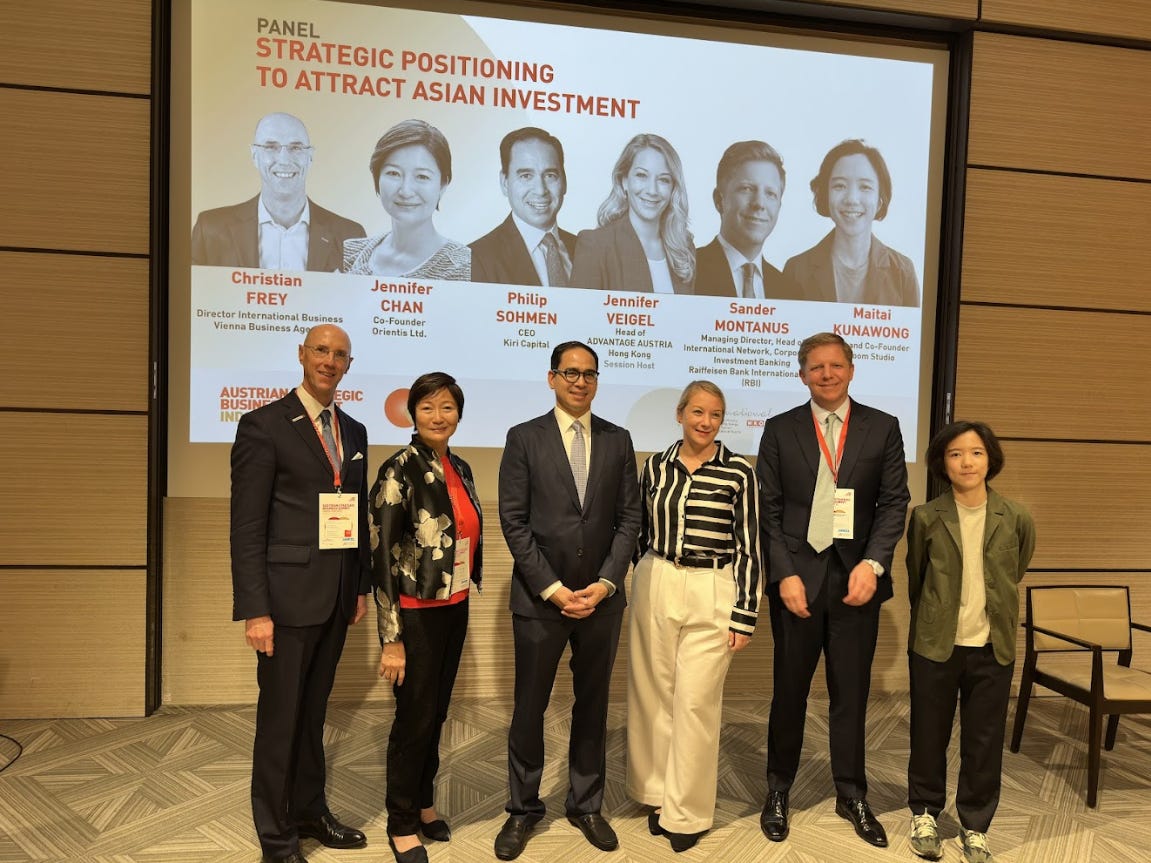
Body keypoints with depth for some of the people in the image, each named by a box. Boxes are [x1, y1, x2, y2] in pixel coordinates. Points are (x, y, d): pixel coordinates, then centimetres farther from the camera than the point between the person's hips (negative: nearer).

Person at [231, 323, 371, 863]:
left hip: (337, 597, 6)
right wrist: (254, 610, -16)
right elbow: (247, 527, -12)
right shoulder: (264, 425, -9)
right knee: (280, 719, 7)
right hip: (287, 596, -6)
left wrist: (361, 586, 12)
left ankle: (309, 811, 36)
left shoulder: (354, 431, 11)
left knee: (313, 713, 19)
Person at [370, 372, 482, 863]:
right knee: (414, 719, 6)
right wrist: (392, 638, -17)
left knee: (437, 713, 17)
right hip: (415, 614, -6)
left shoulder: (461, 469, 5)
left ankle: (424, 802, 37)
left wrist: (466, 604, 15)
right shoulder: (399, 471, -16)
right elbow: (381, 556, -17)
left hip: (455, 608, 6)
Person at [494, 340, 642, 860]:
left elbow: (629, 519, 4)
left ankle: (586, 805, 30)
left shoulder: (618, 440, 6)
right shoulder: (524, 438, -2)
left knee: (593, 706, 13)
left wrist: (605, 584, -7)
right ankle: (522, 809, 27)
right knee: (529, 707, 9)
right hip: (539, 597, -2)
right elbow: (514, 522, -6)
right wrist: (552, 588, -11)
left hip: (601, 598, 2)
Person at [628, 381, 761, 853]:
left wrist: (745, 616, -5)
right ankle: (658, 794, 30)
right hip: (655, 586, 3)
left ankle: (687, 811, 19)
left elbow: (749, 547, -4)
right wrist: (638, 590, 13)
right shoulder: (655, 465, 5)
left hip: (713, 594, -3)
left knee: (696, 702, 1)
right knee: (653, 695, 10)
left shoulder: (739, 472, -5)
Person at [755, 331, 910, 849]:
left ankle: (851, 795, 28)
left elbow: (894, 502, 1)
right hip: (797, 576, 0)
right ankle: (778, 790, 27)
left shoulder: (883, 427, 5)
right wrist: (785, 574, -9)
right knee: (789, 689, 10)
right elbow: (767, 510, 0)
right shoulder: (780, 429, 3)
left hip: (856, 577, 1)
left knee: (851, 690, 10)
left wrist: (872, 563, -12)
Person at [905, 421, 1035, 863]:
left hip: (993, 647, 1)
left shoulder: (1016, 519, -5)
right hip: (935, 644, -1)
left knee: (984, 742, 10)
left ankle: (975, 826, 27)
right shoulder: (925, 517, -8)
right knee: (929, 735, 11)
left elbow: (1014, 575, 14)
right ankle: (924, 813, 30)